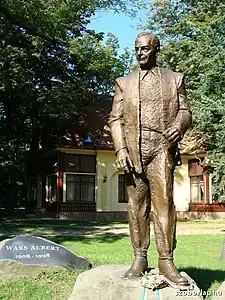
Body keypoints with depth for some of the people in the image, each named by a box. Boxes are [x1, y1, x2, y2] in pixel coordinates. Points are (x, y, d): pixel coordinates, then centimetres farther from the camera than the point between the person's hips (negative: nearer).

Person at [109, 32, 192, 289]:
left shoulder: (174, 79, 16)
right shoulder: (124, 82, 17)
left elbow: (184, 110, 11)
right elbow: (116, 119, 10)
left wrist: (180, 125, -13)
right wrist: (120, 149, -4)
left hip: (162, 148, -1)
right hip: (133, 150, 2)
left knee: (164, 202, -9)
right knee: (136, 205, 2)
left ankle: (166, 260, -4)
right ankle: (139, 258, 7)